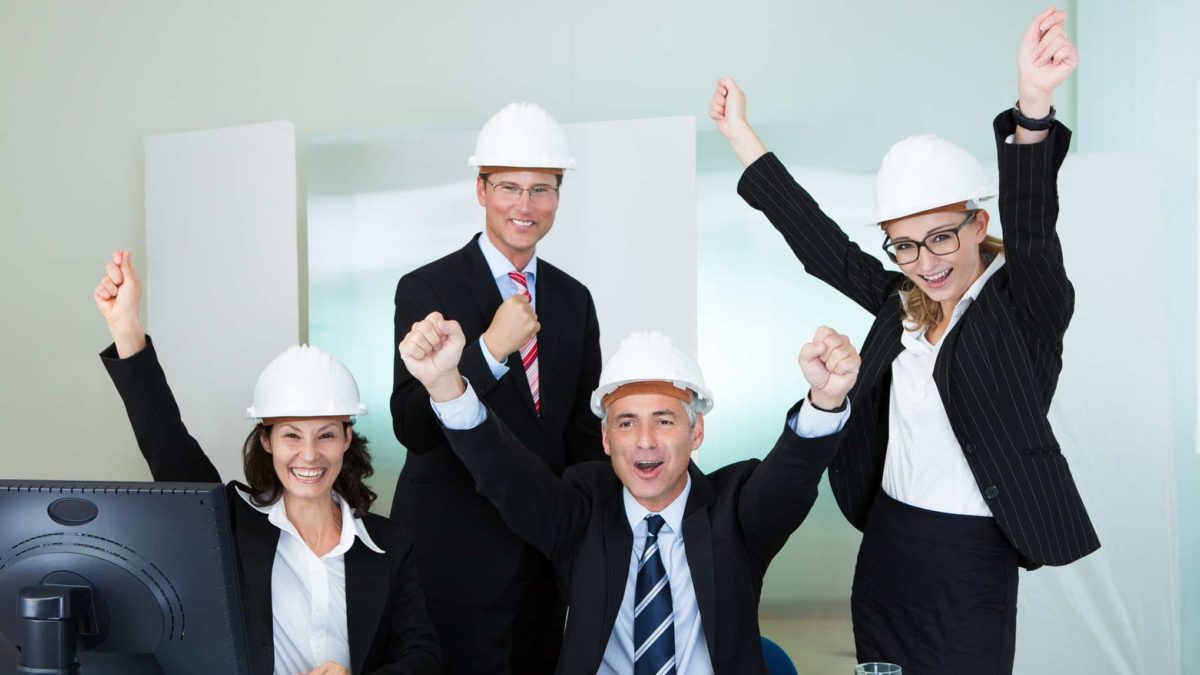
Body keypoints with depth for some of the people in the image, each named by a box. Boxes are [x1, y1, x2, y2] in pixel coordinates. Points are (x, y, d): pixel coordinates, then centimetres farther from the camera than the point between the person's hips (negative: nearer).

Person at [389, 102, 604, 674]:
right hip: (458, 557, -5)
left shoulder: (574, 300, 5)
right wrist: (490, 348, -28)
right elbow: (411, 427, -18)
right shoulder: (426, 289, -11)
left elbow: (584, 428, 10)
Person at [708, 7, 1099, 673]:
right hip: (882, 550, 6)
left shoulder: (1028, 309, -12)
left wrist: (1033, 106, -47)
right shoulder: (905, 305, 3)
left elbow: (1031, 234, -30)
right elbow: (822, 245, 8)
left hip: (969, 570, -5)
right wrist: (739, 132, 11)